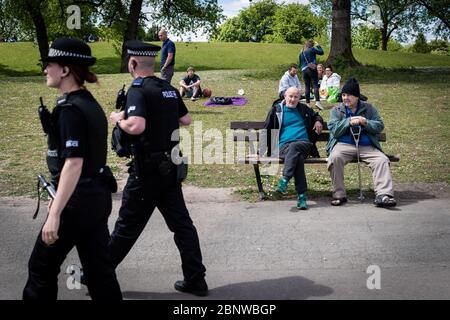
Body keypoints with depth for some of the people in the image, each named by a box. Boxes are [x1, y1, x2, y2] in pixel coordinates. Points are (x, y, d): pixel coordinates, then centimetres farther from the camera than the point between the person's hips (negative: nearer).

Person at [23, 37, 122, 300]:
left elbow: (73, 163, -24)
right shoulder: (91, 104, 11)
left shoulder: (70, 108, -16)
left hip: (78, 199, -9)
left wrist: (54, 214, -26)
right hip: (99, 196, 9)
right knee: (99, 266, 13)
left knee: (42, 267, 7)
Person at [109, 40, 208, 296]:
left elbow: (136, 126, -27)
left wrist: (118, 120, -9)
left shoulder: (139, 89, -13)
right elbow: (187, 120, 18)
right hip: (171, 167, 7)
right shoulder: (170, 89, 9)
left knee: (128, 226, 4)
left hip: (147, 169, -7)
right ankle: (196, 280, 14)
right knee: (181, 223, 10)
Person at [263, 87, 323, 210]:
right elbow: (267, 130, 16)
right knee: (298, 157, -36)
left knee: (294, 147, -38)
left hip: (304, 143, 1)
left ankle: (285, 179, -48)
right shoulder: (276, 109, 16)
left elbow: (316, 115, 40)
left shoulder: (304, 109, 22)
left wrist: (318, 121, 16)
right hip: (284, 145, -1)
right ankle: (301, 195, -43)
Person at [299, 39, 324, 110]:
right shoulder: (312, 49, -1)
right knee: (315, 85, -9)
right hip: (312, 69, -5)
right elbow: (321, 52, 7)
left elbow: (300, 64, 19)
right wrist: (318, 46, 18)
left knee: (307, 87, 7)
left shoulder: (301, 53, 15)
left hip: (304, 70, 5)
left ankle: (307, 103, 6)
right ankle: (317, 101, -23)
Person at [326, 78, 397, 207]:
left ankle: (383, 195, -30)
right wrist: (349, 122, -14)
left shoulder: (369, 108, 14)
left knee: (382, 160, -25)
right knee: (335, 158, -33)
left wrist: (365, 122, -13)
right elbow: (334, 131, -1)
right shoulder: (336, 110, 11)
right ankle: (339, 195, -24)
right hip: (344, 145, -1)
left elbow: (380, 126, 4)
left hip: (366, 146, 2)